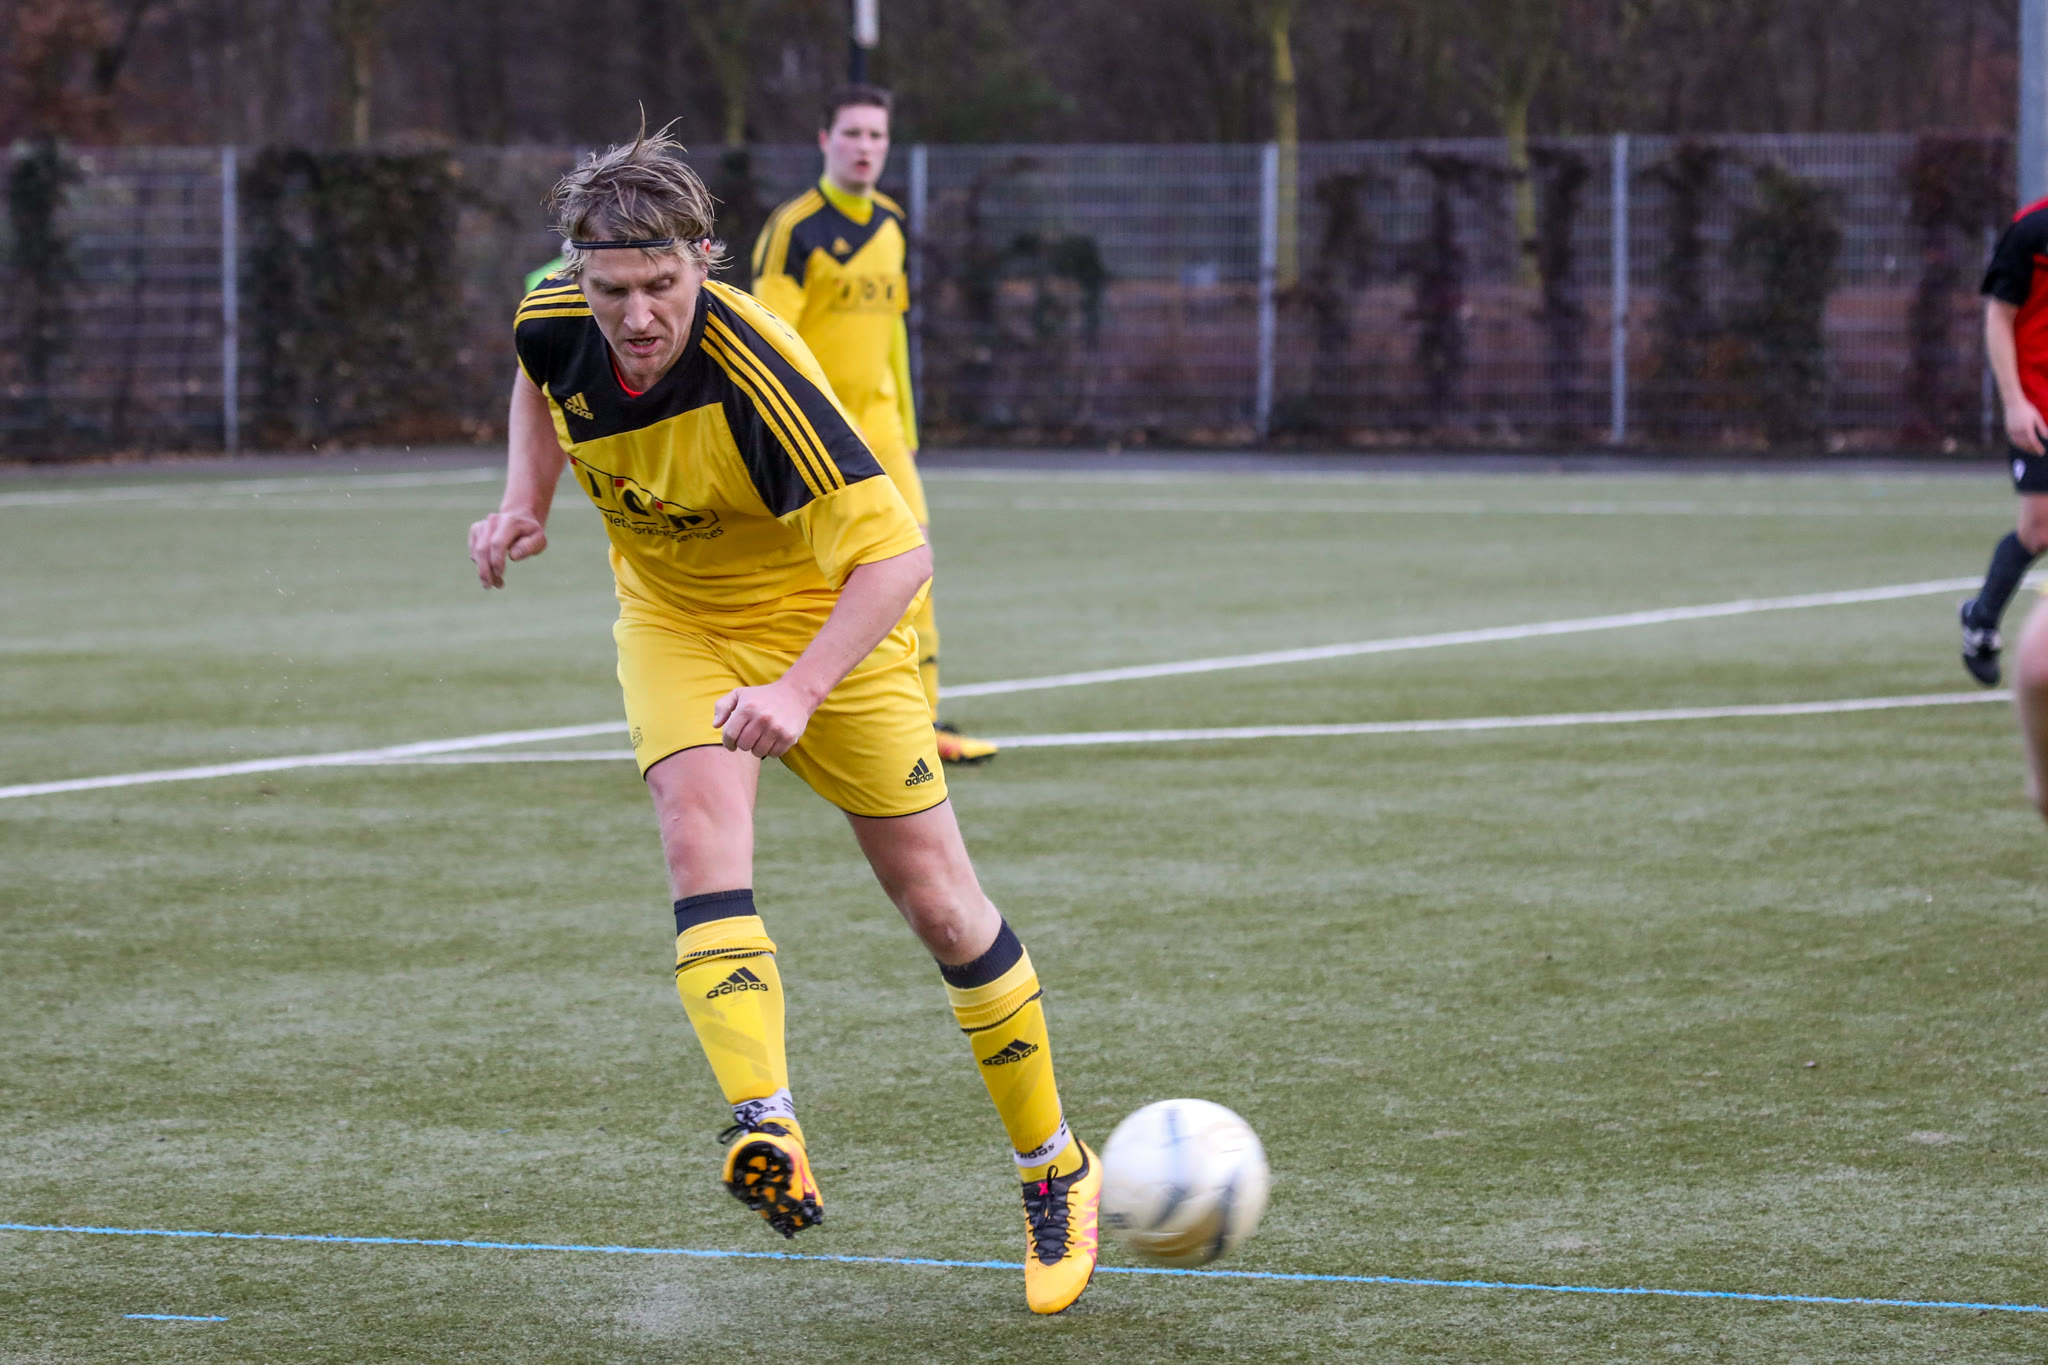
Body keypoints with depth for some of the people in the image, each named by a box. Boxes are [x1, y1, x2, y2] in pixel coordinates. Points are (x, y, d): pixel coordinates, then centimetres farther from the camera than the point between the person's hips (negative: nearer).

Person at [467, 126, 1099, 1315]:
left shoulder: (757, 376, -36)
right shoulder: (559, 319, -18)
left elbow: (898, 551, -38)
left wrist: (801, 691, -48)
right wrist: (525, 506, -2)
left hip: (823, 620, -4)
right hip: (674, 622, 4)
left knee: (938, 900, 2)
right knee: (701, 827, -26)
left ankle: (1055, 1168, 21)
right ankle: (769, 1130, -41)